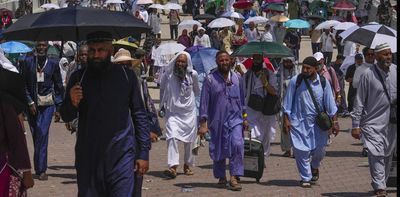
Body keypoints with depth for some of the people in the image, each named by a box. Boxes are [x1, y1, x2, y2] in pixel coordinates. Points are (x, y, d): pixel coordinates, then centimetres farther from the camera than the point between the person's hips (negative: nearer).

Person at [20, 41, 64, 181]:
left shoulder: (53, 63, 4)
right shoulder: (27, 62, 3)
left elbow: (59, 86, 9)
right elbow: (24, 85, 4)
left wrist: (59, 106, 6)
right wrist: (30, 102, -5)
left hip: (48, 103, -1)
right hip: (32, 103, 1)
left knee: (42, 134, -13)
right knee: (36, 135, 5)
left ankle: (40, 169, -11)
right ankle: (40, 168, 16)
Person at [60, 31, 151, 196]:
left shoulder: (127, 76, 4)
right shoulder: (78, 78, 6)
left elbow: (140, 116, 8)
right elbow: (66, 117, 8)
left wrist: (143, 153, 3)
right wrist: (72, 103, -15)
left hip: (121, 158, -2)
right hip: (88, 159, 2)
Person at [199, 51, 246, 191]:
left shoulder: (237, 78, 8)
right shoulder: (210, 79, -3)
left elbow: (242, 99, 16)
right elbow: (204, 102, -3)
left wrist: (244, 118, 14)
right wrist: (203, 124, -8)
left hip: (235, 119, 1)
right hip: (217, 120, -1)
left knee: (237, 145, -19)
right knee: (218, 150, 7)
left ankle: (234, 177, -17)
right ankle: (221, 177, 26)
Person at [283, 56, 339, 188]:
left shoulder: (323, 82, -1)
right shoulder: (295, 81, -6)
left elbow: (330, 103, 5)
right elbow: (288, 103, 1)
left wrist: (334, 122, 3)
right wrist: (286, 120, -2)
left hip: (318, 122, 2)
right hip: (299, 122, -1)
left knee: (320, 149, 3)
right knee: (301, 151, -2)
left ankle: (314, 166, 37)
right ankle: (305, 178, 15)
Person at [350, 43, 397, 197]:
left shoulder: (395, 71, 3)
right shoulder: (368, 74, -7)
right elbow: (359, 101, -4)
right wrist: (356, 125, -5)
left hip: (392, 123, 4)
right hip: (373, 122, -4)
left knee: (388, 155, 12)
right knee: (376, 155, -12)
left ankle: (381, 184, 26)